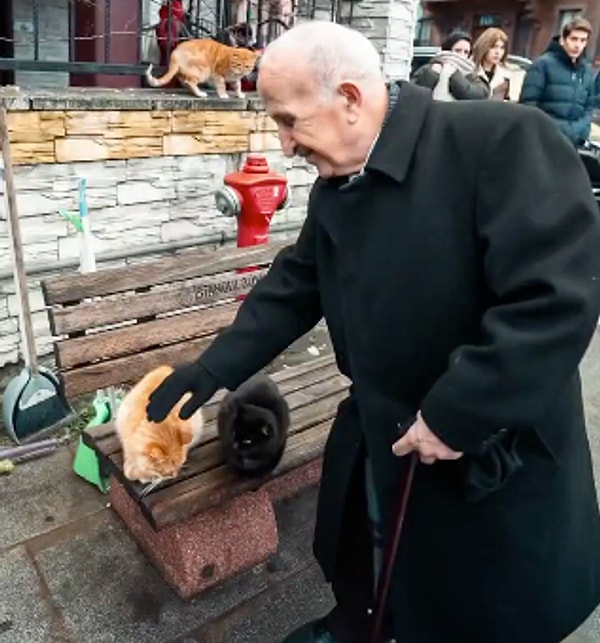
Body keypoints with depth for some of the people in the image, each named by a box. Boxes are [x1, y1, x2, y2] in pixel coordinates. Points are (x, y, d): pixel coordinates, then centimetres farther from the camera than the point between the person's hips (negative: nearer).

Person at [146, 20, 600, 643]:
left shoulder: (501, 139, -24)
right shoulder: (332, 188, 1)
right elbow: (291, 289, 7)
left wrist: (457, 414, -26)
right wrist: (208, 372, 4)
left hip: (495, 448, -6)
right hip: (377, 432, 7)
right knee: (355, 557, 28)